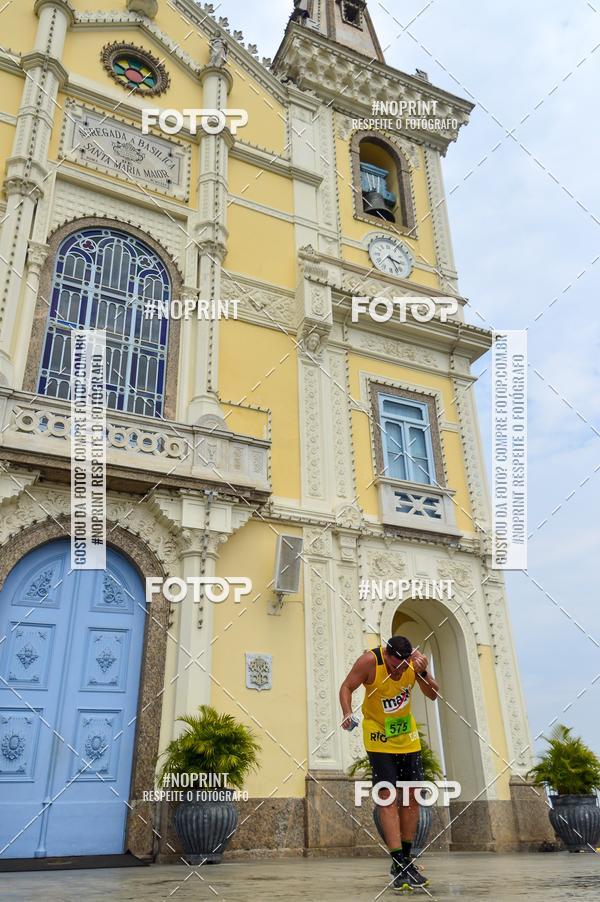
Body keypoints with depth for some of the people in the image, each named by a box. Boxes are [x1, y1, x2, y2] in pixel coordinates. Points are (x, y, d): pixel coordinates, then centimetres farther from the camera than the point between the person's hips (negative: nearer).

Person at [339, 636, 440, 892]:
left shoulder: (415, 660, -17)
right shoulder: (369, 661, -26)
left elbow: (433, 695, -10)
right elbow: (346, 688, -14)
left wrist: (423, 673, -28)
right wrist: (347, 713, -32)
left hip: (407, 736, 4)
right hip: (379, 736, -4)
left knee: (412, 797, 7)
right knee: (387, 797, -12)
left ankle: (406, 859, 22)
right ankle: (398, 864, -7)